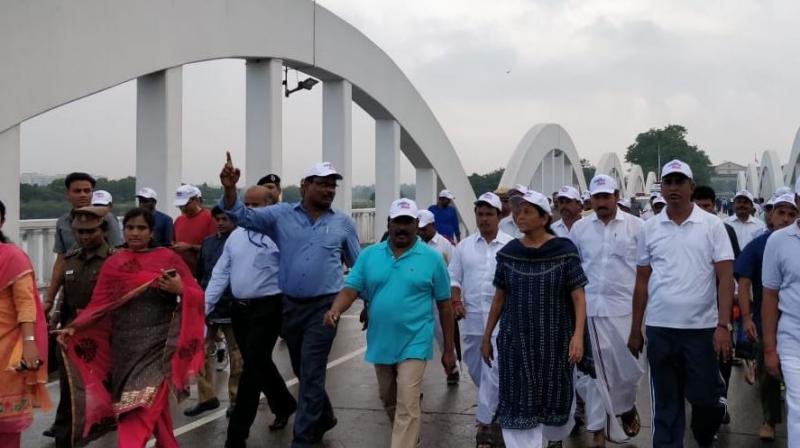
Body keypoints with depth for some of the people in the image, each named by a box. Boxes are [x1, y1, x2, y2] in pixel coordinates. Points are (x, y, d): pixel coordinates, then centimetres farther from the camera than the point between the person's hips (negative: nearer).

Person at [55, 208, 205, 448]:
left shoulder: (168, 258, 1)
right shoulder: (112, 263, 7)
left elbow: (197, 296, -1)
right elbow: (99, 305, 3)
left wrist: (180, 289, -21)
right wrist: (73, 328, -10)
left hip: (157, 344, -3)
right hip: (124, 345, 3)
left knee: (140, 408, -12)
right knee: (153, 406, 9)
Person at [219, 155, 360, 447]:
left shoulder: (343, 223, 2)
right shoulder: (281, 214, 1)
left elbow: (359, 266, 10)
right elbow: (243, 216, -8)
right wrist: (230, 189, -27)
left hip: (324, 306, -2)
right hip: (289, 305, 3)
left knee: (311, 374, -4)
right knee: (303, 371, 18)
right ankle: (324, 417, 41)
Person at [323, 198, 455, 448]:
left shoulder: (432, 258, -5)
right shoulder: (369, 255, 2)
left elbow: (444, 305, 0)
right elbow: (351, 289, -2)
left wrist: (449, 349, 2)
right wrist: (335, 309, -25)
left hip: (414, 344, -4)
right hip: (380, 343, 4)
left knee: (407, 406, -10)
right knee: (389, 401, 20)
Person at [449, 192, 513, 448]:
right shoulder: (464, 246, 8)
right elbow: (454, 277, 9)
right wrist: (456, 301, -6)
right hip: (472, 317, 4)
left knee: (493, 370, -7)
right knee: (475, 368, 15)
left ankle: (485, 423, 0)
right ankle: (494, 407, 38)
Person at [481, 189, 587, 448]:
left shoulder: (564, 251, -7)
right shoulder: (508, 253, 2)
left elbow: (578, 297, -7)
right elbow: (499, 298, 10)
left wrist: (578, 335, -18)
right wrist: (487, 337, 10)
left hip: (554, 340, -2)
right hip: (515, 340, 2)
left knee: (556, 397, 13)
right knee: (519, 404, 0)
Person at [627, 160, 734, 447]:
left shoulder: (712, 225, -2)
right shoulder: (650, 228, 5)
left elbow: (725, 278, -5)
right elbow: (642, 281, 9)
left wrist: (723, 325, -14)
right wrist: (635, 329, 8)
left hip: (701, 328, -2)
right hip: (659, 329, 2)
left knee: (704, 397, 5)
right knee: (665, 405, 9)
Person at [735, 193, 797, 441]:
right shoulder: (757, 246, -3)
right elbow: (744, 283, -5)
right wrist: (746, 318, -14)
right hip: (765, 321, -1)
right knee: (767, 374, 8)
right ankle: (769, 419, 24)